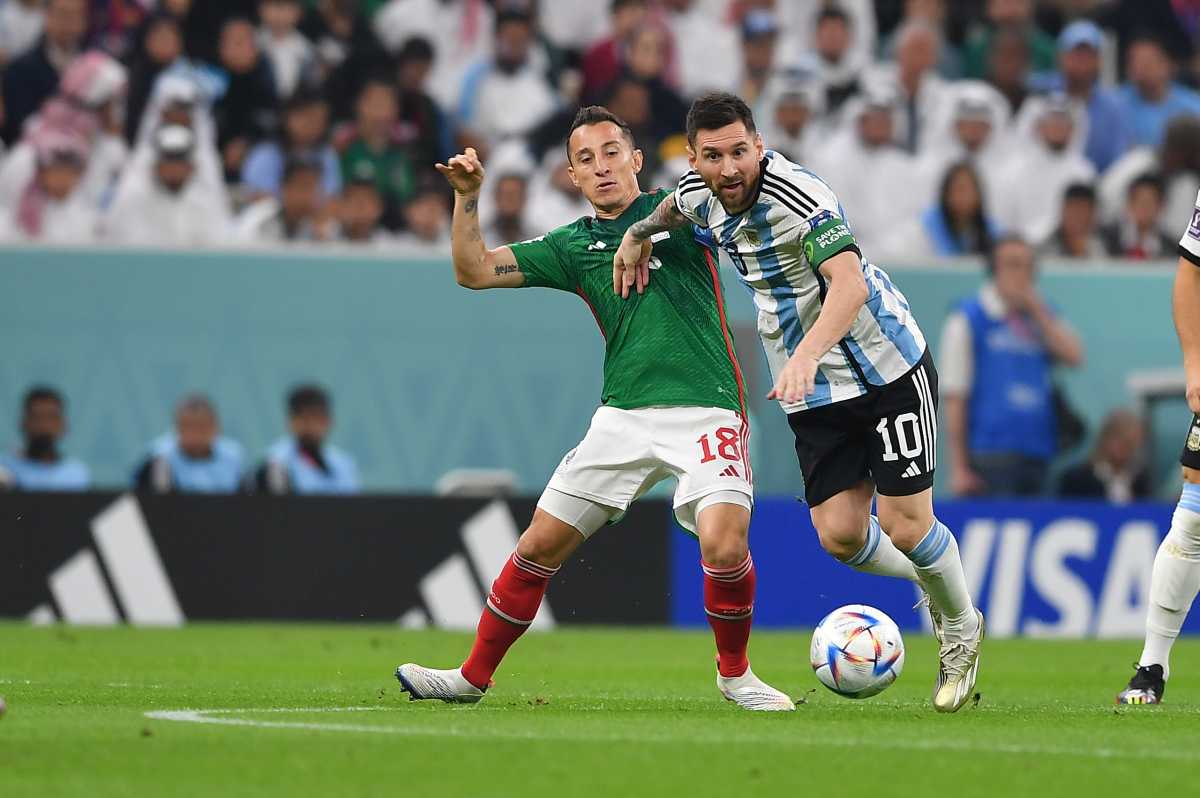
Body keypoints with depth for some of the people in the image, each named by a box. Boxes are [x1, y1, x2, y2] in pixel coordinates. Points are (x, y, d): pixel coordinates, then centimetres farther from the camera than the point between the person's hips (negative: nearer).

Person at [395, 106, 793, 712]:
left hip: (705, 408, -3)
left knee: (724, 546, -23)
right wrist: (467, 198, -2)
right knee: (540, 546, 3)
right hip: (623, 413, 4)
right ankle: (474, 676, 19)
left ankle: (735, 673, 1)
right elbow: (474, 271, 11)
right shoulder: (573, 245, 13)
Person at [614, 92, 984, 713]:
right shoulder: (699, 193, -2)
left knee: (906, 526, -9)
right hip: (816, 398, 6)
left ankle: (961, 626, 22)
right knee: (840, 535, -5)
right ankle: (933, 583, 27)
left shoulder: (802, 197, -26)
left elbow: (849, 284, -41)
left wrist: (807, 354, -54)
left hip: (888, 366, -6)